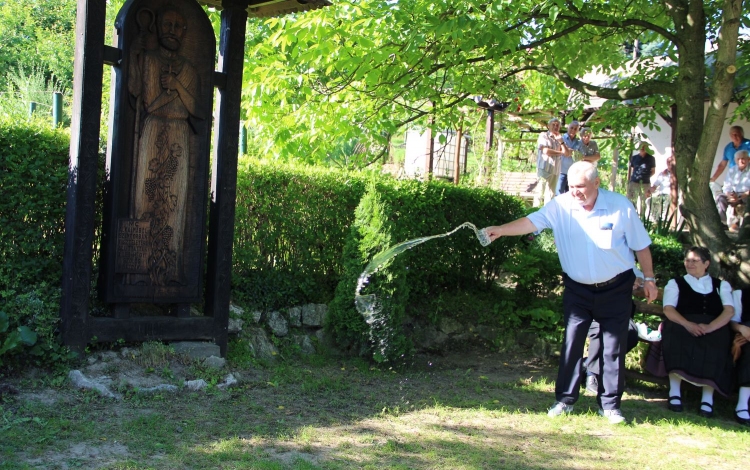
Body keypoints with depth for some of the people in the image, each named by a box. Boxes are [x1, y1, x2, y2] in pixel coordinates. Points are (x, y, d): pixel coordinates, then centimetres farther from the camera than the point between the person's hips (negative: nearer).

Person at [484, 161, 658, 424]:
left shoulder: (620, 206, -11)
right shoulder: (561, 206, -10)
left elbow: (640, 244, -2)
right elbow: (532, 222, -21)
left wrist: (649, 278, 3)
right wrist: (501, 230, -37)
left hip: (616, 288, -1)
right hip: (578, 289, 1)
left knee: (614, 348, 4)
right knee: (571, 344, 1)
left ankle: (610, 405, 14)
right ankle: (565, 400, 12)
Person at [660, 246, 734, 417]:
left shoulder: (721, 285, 23)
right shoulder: (675, 283, 22)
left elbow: (729, 311, 5)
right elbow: (668, 309, 4)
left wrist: (709, 327, -16)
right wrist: (688, 324, -17)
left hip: (714, 328, 0)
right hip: (681, 325, 0)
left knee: (714, 346, -35)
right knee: (678, 341, -36)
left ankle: (708, 398, -37)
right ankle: (674, 392, -36)